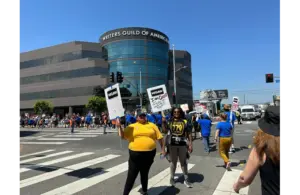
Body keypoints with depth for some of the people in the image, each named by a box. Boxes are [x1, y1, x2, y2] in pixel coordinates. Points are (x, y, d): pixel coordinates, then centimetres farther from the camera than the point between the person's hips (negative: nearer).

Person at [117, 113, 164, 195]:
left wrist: (162, 149, 4)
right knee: (132, 175, 3)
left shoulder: (152, 125, 6)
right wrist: (119, 127, -16)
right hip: (135, 153, -1)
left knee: (145, 173, 18)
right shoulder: (132, 126, 3)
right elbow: (122, 136, -2)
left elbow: (159, 137, 7)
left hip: (150, 153, 2)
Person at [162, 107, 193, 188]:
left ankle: (186, 179, 25)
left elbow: (189, 133, 0)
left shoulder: (185, 121, -1)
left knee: (183, 162, 13)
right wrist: (163, 122, -14)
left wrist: (190, 144, -4)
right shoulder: (169, 121, 1)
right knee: (173, 162, 14)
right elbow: (165, 131, -4)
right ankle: (172, 178, 29)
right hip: (172, 144, 0)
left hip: (182, 144, 0)